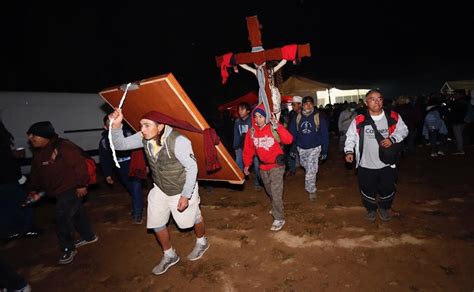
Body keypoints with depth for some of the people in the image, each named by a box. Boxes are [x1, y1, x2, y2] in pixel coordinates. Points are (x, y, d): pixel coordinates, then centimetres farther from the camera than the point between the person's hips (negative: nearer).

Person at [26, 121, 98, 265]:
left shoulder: (63, 146, -21)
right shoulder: (38, 152, 9)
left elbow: (79, 165, -24)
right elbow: (36, 172, 19)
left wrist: (81, 185, -23)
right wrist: (34, 189, 12)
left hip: (71, 188, -9)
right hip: (58, 191, 9)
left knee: (63, 217, -9)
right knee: (76, 213, 19)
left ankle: (68, 248, 7)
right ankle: (89, 236, 36)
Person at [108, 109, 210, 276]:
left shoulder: (178, 141, -33)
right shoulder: (144, 138, -14)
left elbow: (192, 168, -27)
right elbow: (120, 145, -9)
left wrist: (186, 195, -23)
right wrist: (116, 125, -28)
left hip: (183, 189, -6)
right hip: (160, 189, 6)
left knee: (192, 218, 17)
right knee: (156, 223, 12)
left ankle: (202, 242, 48)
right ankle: (169, 256, 37)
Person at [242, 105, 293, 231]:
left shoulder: (273, 129, -18)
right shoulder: (251, 132, -6)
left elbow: (288, 140, -30)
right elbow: (248, 149, 4)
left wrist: (277, 125, -37)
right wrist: (246, 165, 8)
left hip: (276, 165, -5)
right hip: (263, 167, 5)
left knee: (276, 193, -6)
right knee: (269, 191, 22)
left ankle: (279, 219, 10)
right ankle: (276, 207, 48)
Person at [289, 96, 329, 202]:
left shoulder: (319, 118, -9)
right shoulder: (297, 118, -2)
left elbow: (325, 135, -6)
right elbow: (292, 133, 2)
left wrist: (324, 150, -7)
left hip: (314, 148, -3)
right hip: (301, 148, 3)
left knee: (311, 171, -6)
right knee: (305, 166, 20)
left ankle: (311, 190, 13)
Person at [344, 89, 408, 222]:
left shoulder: (393, 117, -6)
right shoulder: (359, 120, -9)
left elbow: (403, 130, 6)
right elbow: (351, 136, 0)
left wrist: (392, 139, -13)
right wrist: (349, 151, -13)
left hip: (387, 163, 1)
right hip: (366, 164, -1)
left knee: (387, 189, 17)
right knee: (368, 190, 14)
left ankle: (384, 208, 48)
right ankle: (371, 209, 43)